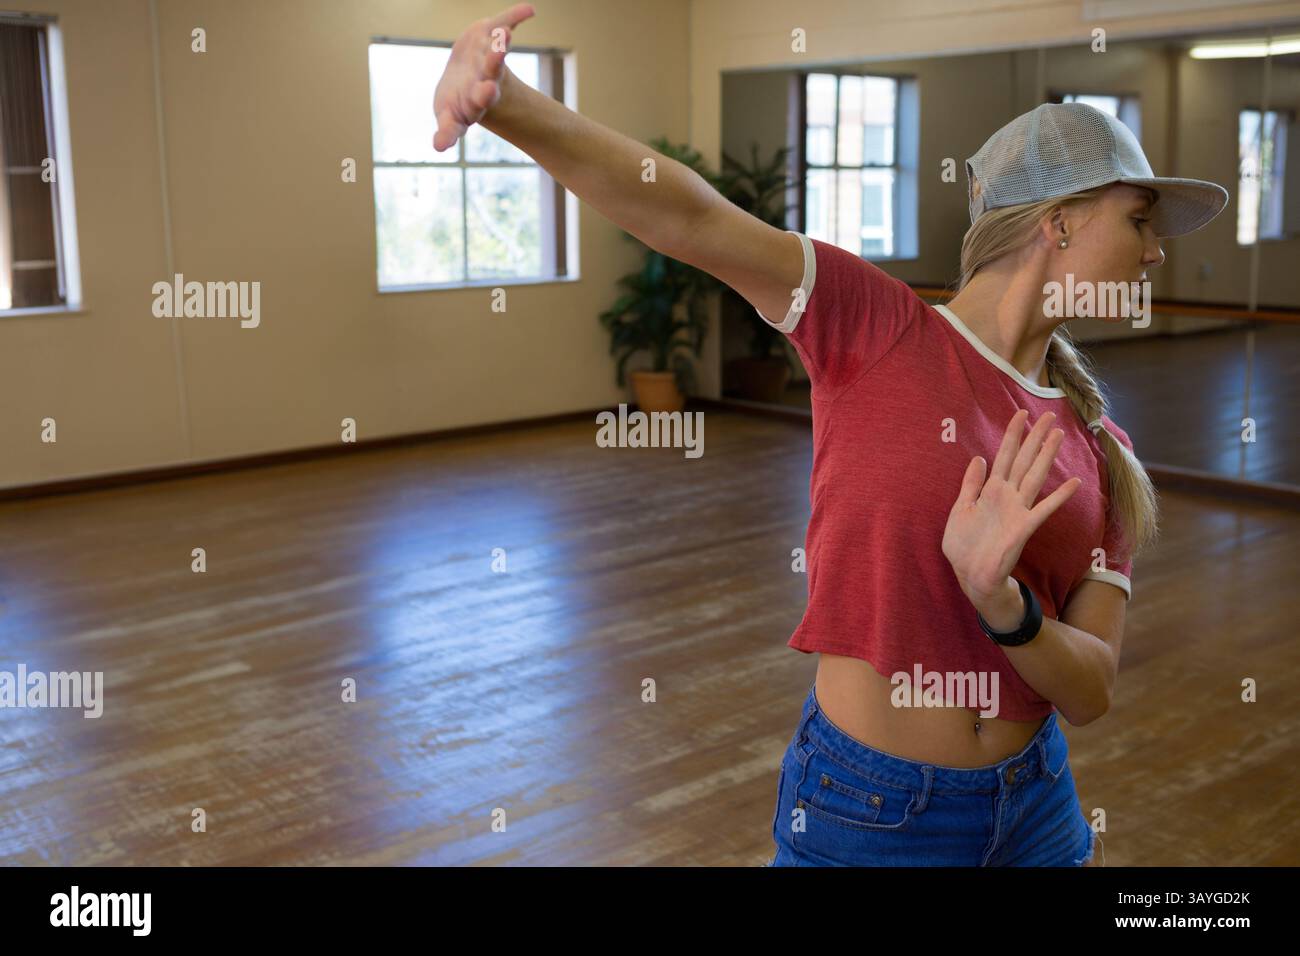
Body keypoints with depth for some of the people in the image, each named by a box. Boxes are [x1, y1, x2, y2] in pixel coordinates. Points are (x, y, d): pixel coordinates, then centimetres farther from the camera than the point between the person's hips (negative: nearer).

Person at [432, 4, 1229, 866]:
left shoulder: (1106, 453, 2)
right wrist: (504, 100, -40)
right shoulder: (878, 323, -10)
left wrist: (997, 598, -24)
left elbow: (1092, 693, -4)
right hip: (864, 810, -4)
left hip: (1036, 809, 5)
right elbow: (688, 217, -24)